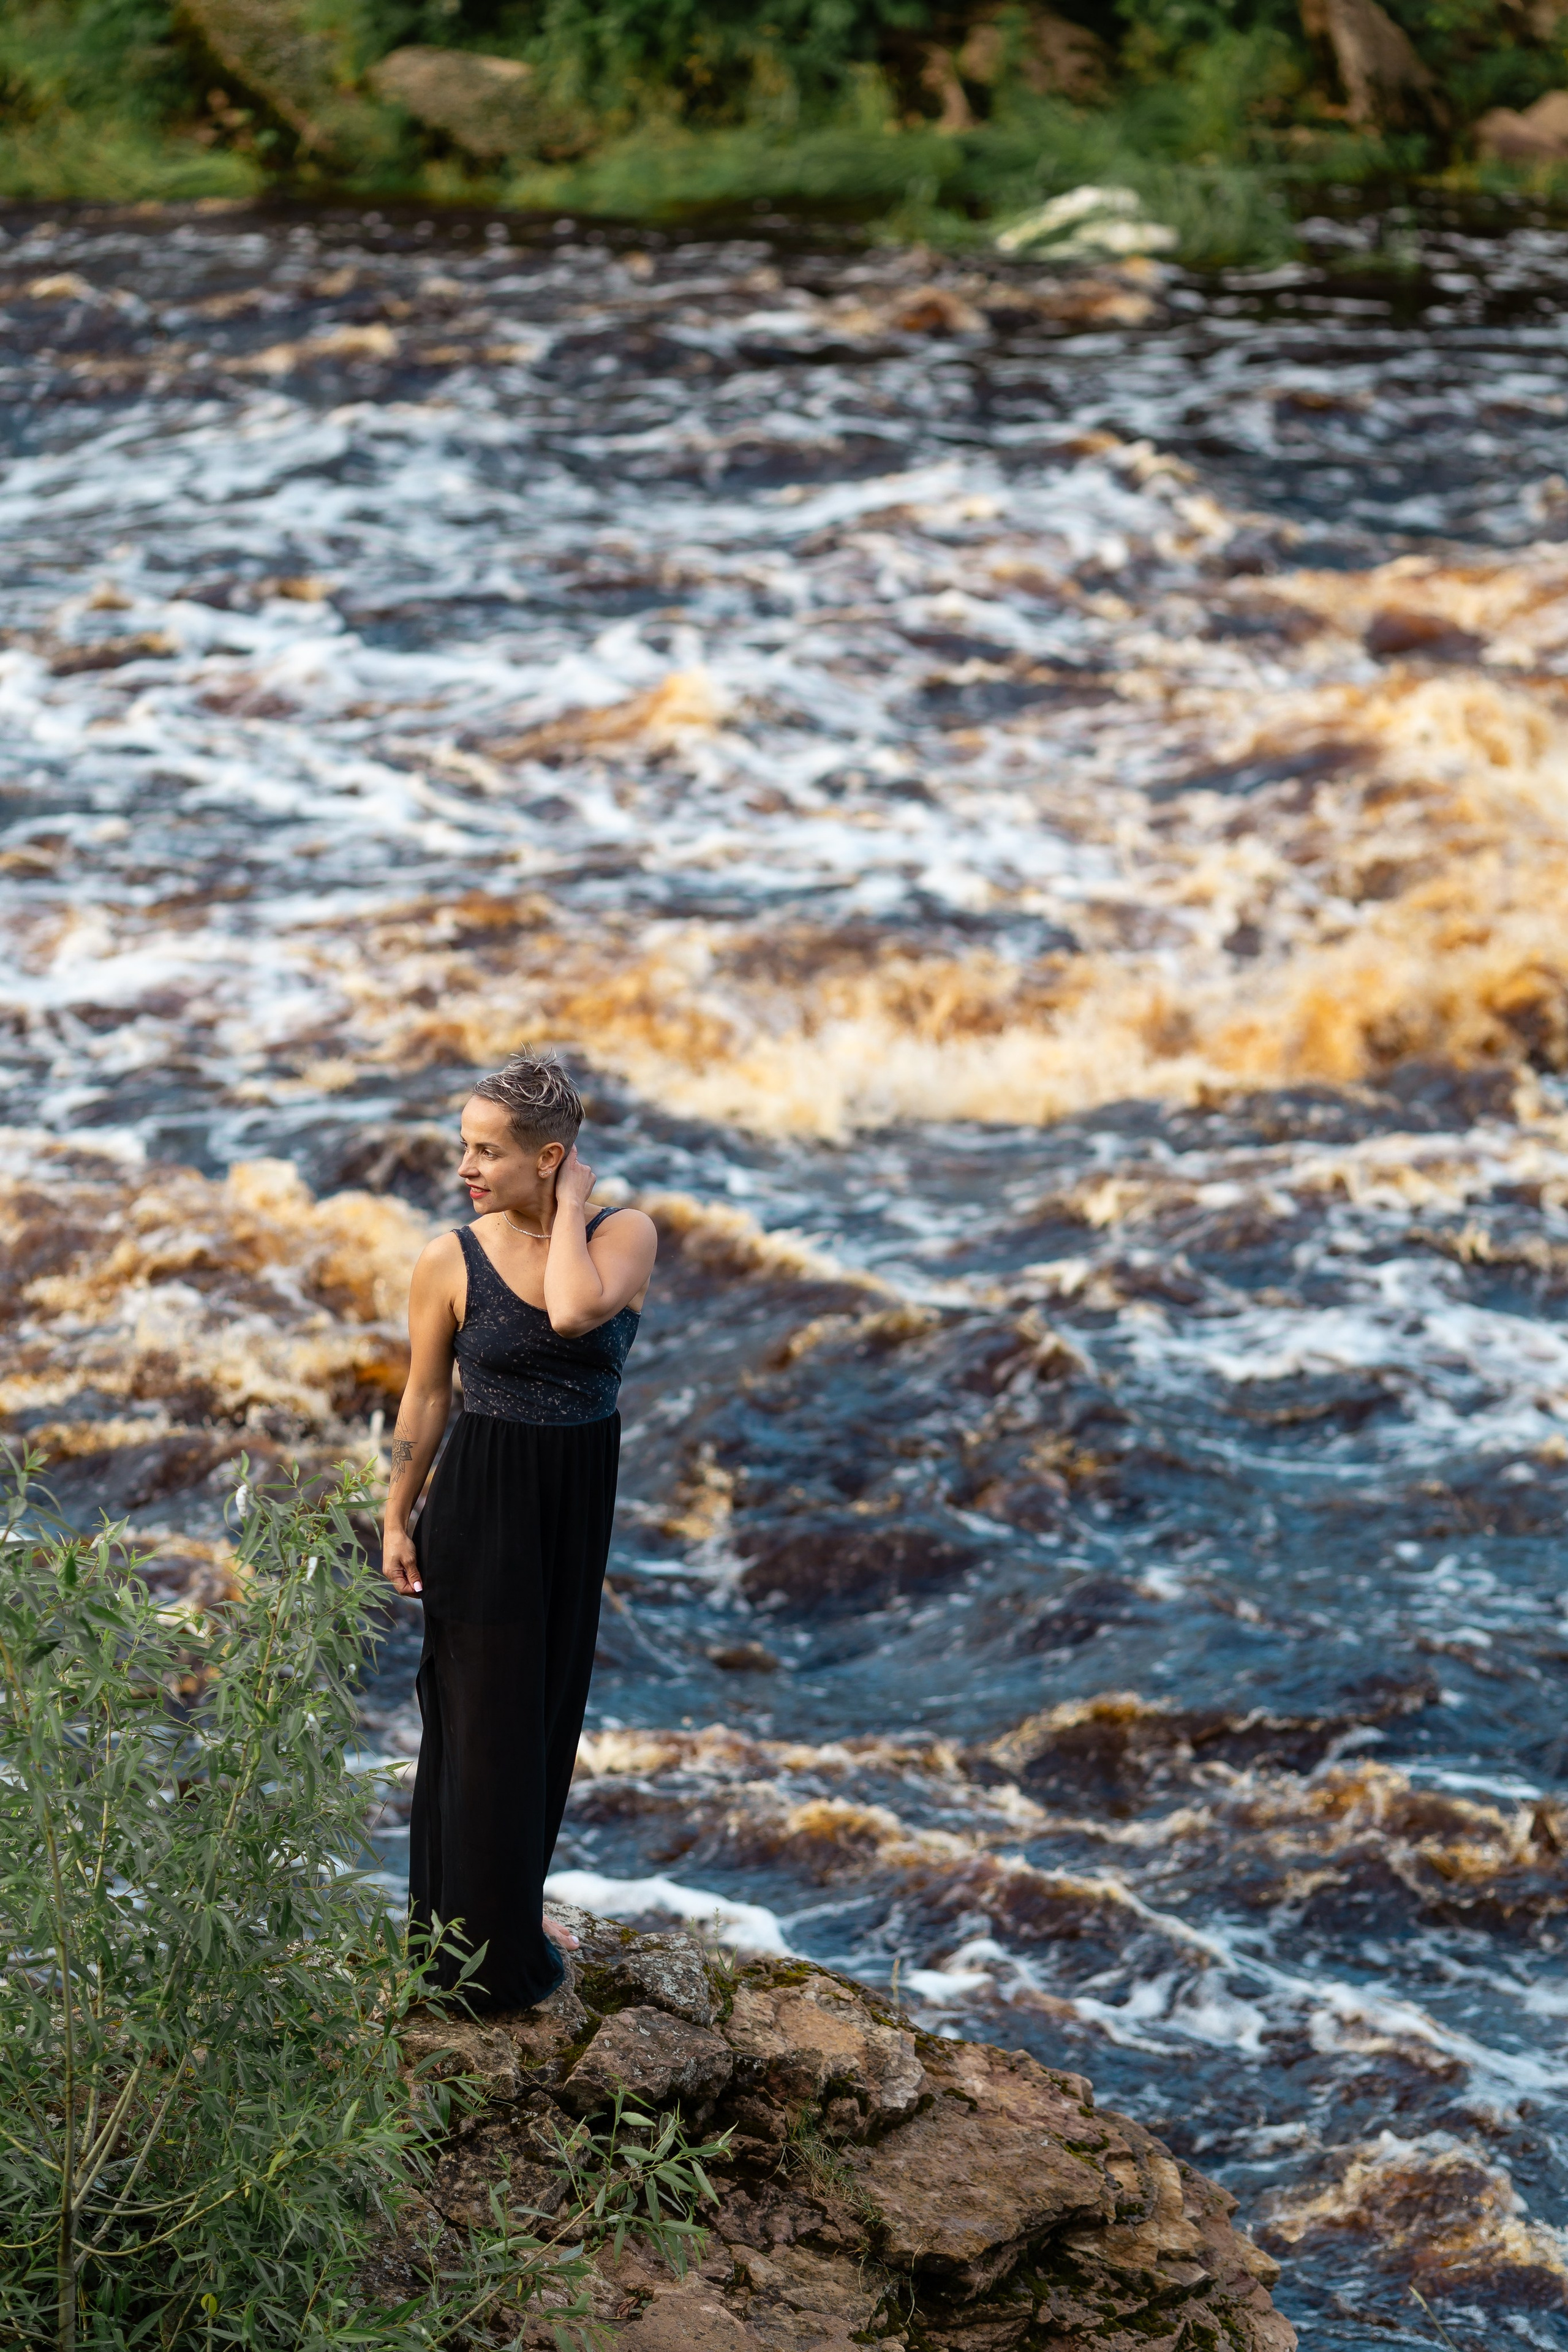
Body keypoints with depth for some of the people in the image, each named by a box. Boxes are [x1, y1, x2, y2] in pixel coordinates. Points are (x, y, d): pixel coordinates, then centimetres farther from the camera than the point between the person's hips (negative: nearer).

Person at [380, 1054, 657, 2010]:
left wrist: (570, 1210, -19)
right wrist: (397, 1520, 3)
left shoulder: (626, 1234, -8)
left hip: (579, 1499, 2)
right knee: (486, 1714, 3)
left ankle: (513, 1906, 32)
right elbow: (425, 1400, 0)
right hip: (481, 1499, -2)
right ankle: (486, 1948, 14)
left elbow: (575, 1313, -30)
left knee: (548, 1705, 15)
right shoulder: (451, 1263, -8)